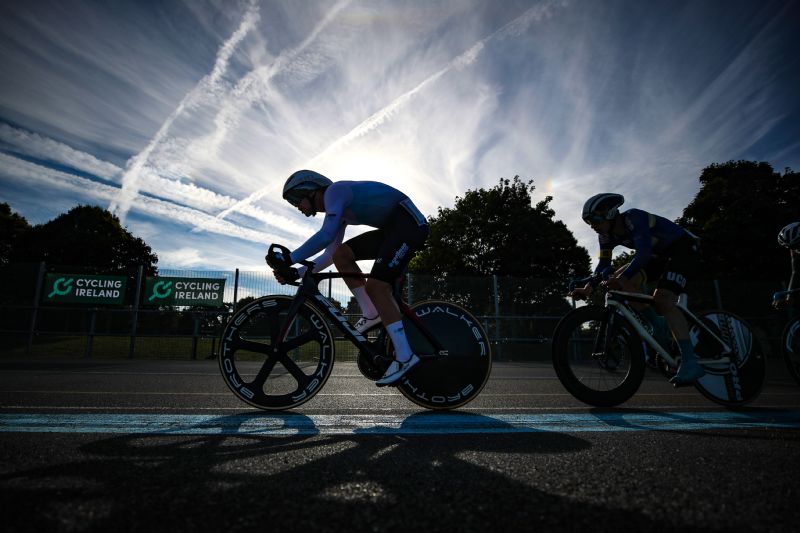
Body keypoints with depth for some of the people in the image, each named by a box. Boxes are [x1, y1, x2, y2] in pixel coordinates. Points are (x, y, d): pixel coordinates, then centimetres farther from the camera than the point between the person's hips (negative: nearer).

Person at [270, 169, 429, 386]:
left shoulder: (334, 191, -10)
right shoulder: (337, 209, 18)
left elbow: (326, 235, -26)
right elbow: (330, 254, 18)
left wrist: (290, 259, -21)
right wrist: (297, 272, 10)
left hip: (410, 223, -9)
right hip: (392, 228, 9)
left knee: (375, 286, -18)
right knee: (341, 255, 3)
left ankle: (404, 357, -14)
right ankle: (371, 313, 6)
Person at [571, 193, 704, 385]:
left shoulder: (634, 218, -29)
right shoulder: (607, 236, -6)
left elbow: (644, 253, -41)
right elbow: (604, 264, -7)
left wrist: (623, 277, -53)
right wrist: (588, 288, -21)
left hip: (682, 247, -8)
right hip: (660, 254, 8)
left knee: (662, 300, -26)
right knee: (621, 281, -9)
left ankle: (690, 363, -23)